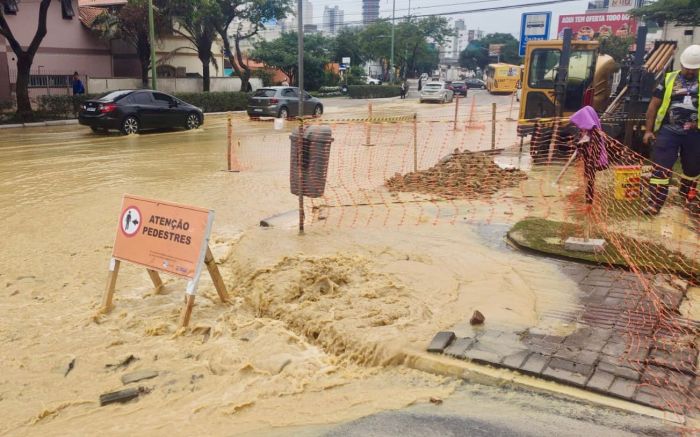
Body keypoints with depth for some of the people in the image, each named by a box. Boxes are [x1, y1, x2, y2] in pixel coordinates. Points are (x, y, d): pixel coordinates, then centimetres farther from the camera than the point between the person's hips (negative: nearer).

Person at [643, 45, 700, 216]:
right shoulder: (669, 79, 3)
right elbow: (654, 105, 5)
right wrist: (649, 130, 1)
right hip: (668, 131, -1)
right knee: (661, 167, -6)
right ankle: (654, 204, -3)